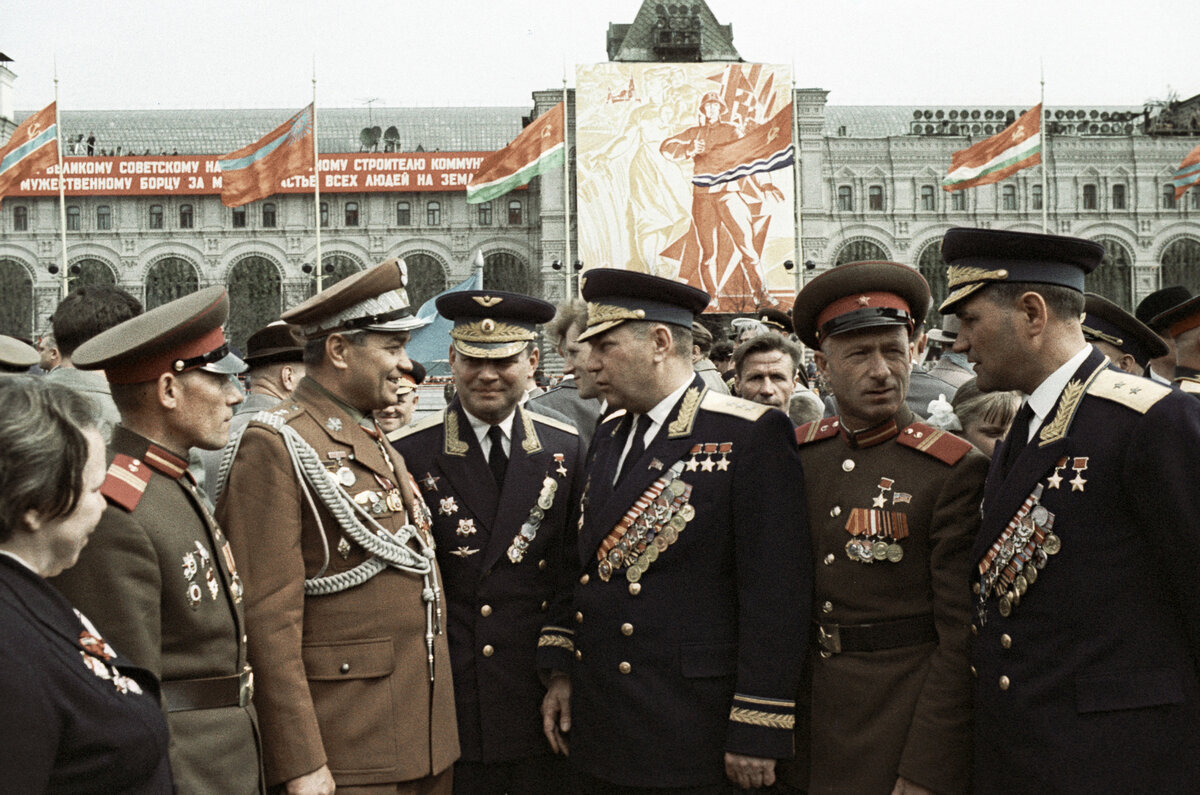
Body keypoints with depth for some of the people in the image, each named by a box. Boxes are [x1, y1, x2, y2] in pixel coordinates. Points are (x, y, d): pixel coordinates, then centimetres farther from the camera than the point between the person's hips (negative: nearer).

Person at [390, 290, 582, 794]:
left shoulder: (566, 450, 5)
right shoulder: (409, 454, -3)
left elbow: (574, 574, 5)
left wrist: (563, 673, -3)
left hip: (543, 700, 2)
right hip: (449, 697, -2)